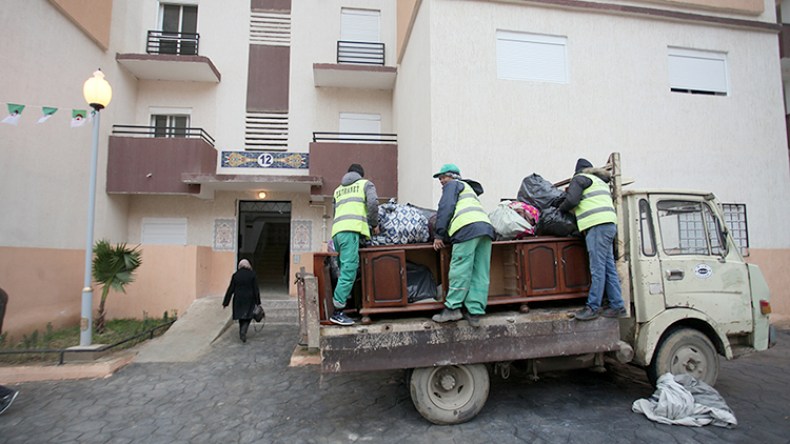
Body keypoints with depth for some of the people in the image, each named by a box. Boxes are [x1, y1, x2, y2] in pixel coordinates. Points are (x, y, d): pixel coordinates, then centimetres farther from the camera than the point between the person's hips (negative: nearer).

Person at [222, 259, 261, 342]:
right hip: (249, 300, -2)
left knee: (241, 317, 18)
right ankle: (243, 332, -16)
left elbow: (230, 290, -1)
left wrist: (225, 303, 5)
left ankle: (241, 334, 26)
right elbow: (256, 289, -7)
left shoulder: (235, 275, -2)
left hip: (238, 299, 2)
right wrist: (258, 302, -2)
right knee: (248, 317, 7)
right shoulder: (252, 274, -7)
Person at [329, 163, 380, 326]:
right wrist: (374, 224, 9)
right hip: (351, 229, -6)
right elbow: (373, 202, -2)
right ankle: (337, 311, -16)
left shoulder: (338, 189, 32)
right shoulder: (365, 184, 17)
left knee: (344, 269, 11)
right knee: (349, 269, -11)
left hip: (337, 229, 7)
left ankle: (341, 301, 7)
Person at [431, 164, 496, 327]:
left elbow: (446, 208, 0)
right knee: (480, 274, 1)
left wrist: (439, 235, -1)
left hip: (468, 228, -8)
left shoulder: (453, 185, 14)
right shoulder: (469, 188, 39)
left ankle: (452, 308, -7)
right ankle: (475, 312, 1)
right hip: (486, 227, 8)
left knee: (460, 270, -8)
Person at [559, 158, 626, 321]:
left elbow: (571, 201, -9)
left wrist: (560, 209, 9)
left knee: (597, 269, -10)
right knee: (608, 267, 8)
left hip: (597, 226, -9)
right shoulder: (600, 181, 32)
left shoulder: (580, 178, 4)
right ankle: (617, 306, 10)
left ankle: (592, 307, -9)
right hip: (608, 224, 9)